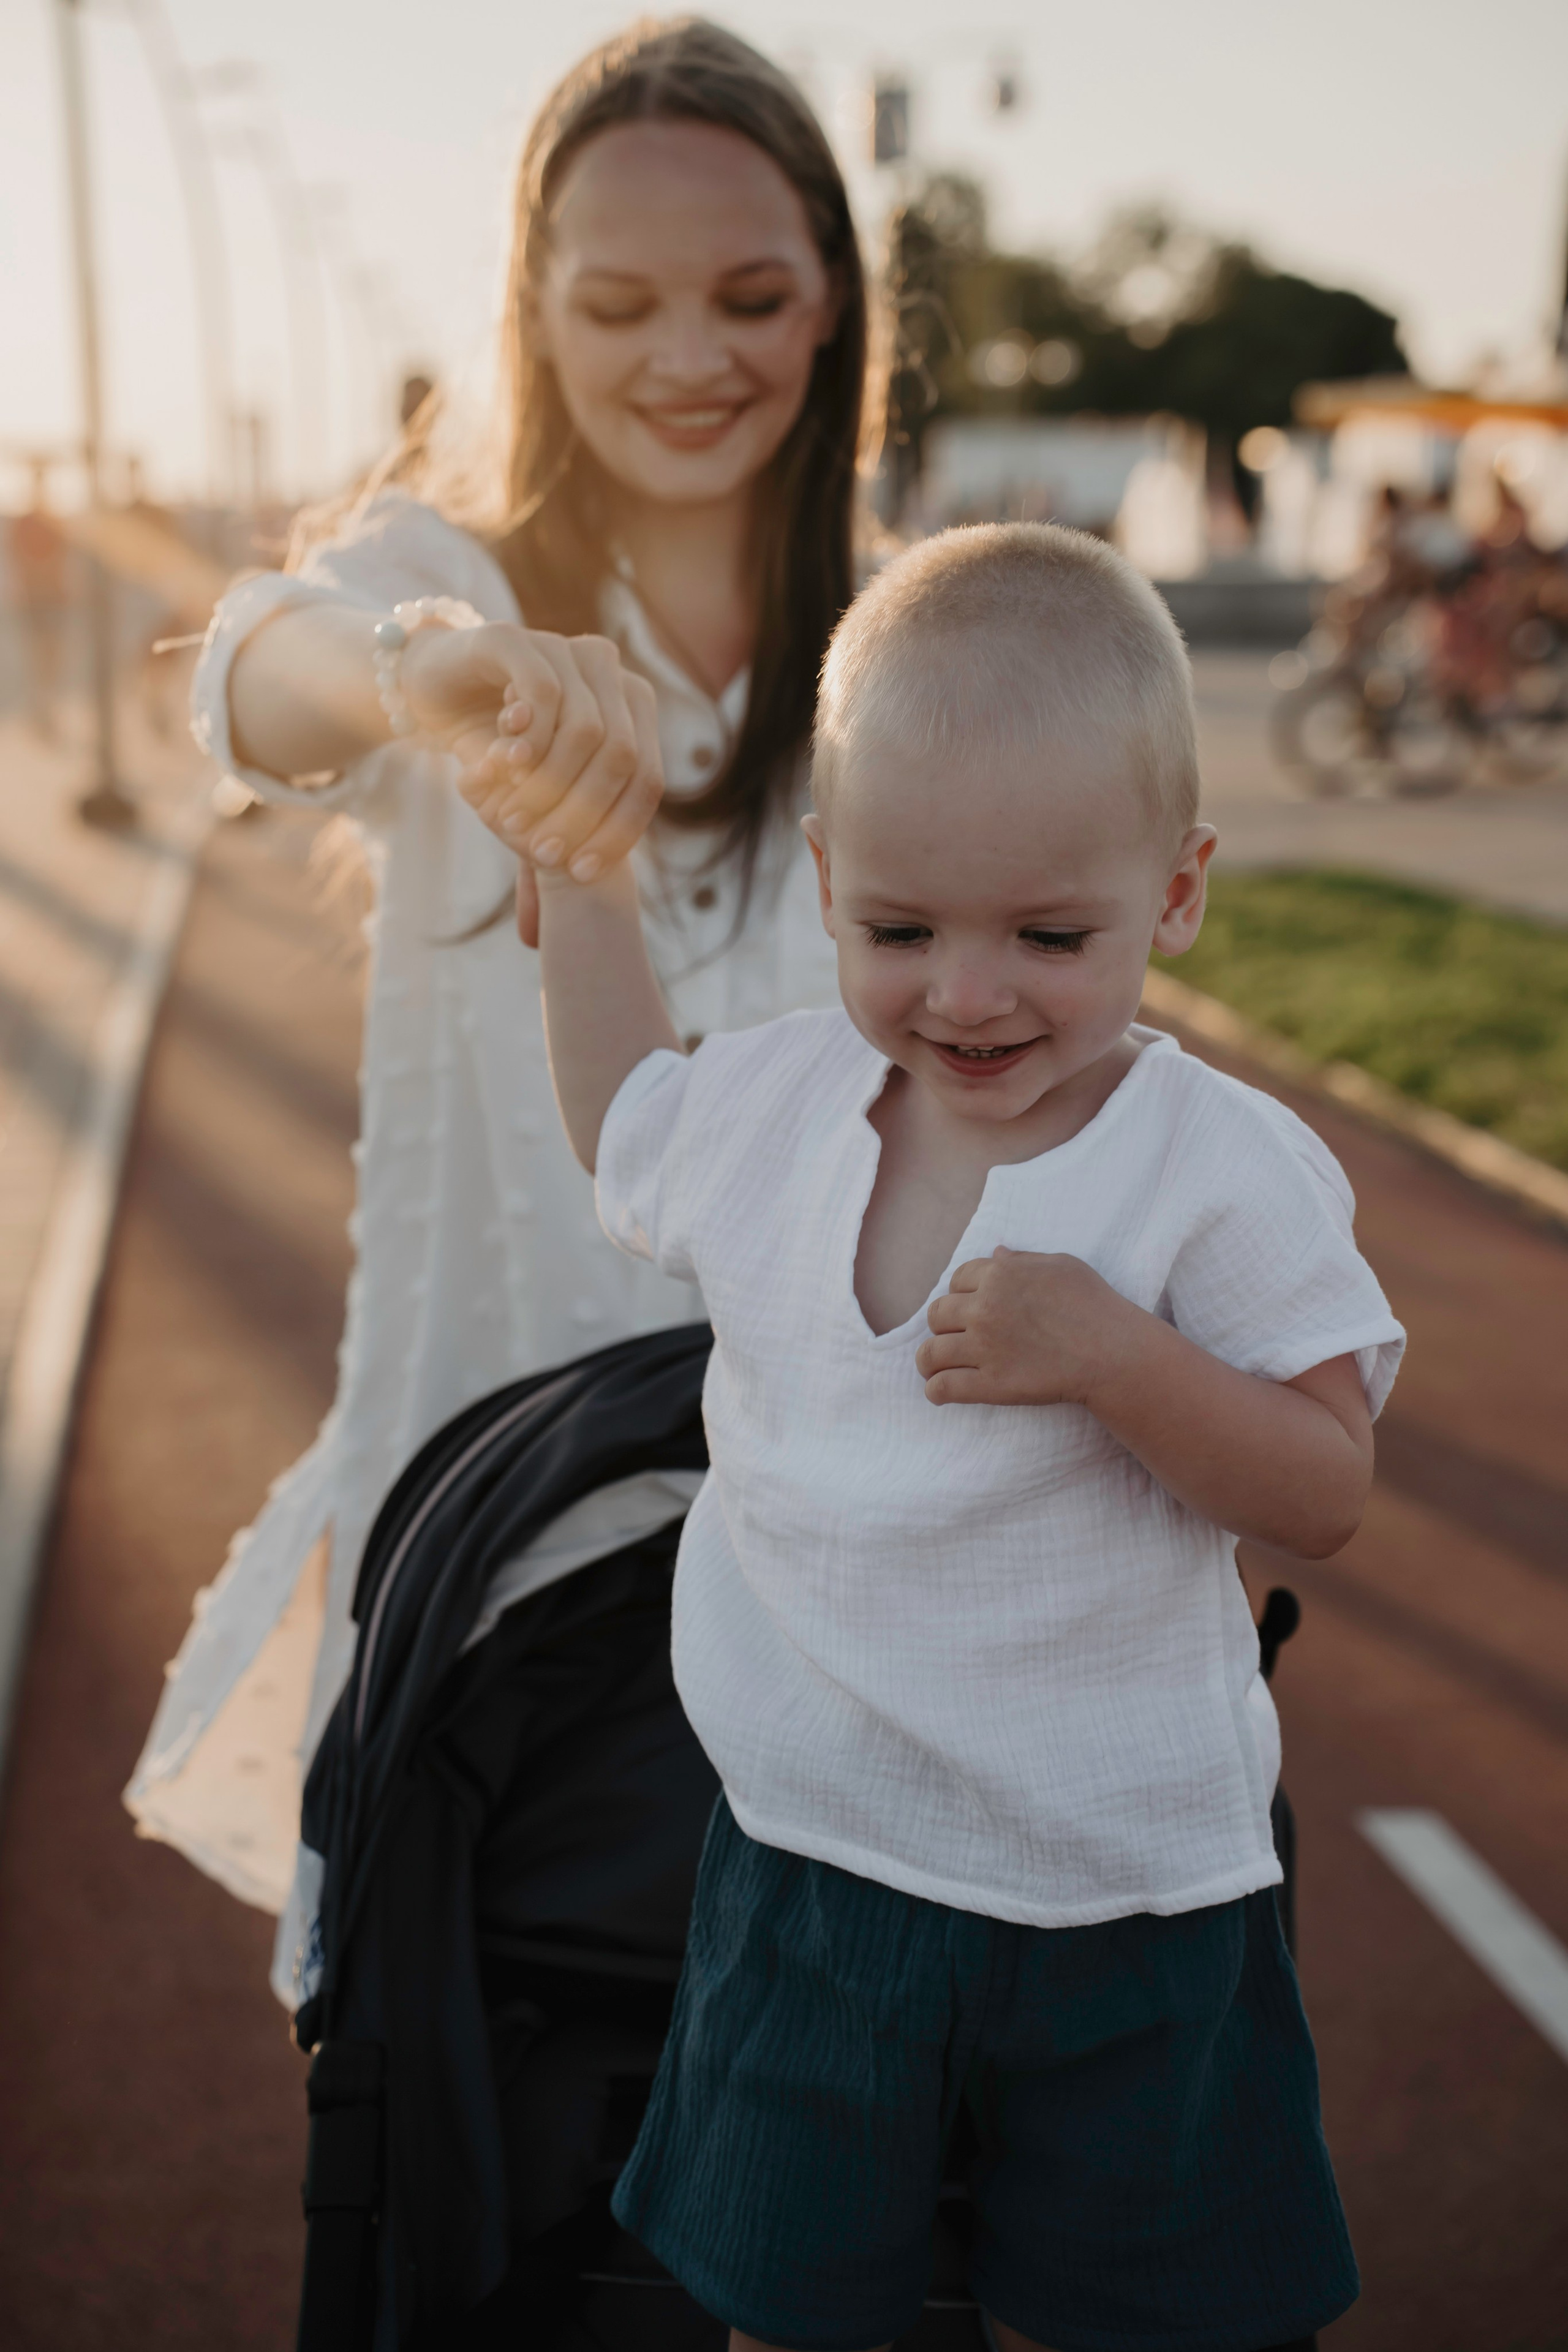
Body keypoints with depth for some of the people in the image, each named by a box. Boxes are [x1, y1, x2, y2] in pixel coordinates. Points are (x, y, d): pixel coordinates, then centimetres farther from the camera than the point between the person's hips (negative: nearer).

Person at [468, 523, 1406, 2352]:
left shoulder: (1228, 1172, -20)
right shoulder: (776, 1100, -6)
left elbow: (1324, 1489, -17)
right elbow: (625, 1138, 17)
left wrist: (1108, 1352, -31)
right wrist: (586, 889, 12)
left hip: (1121, 1892, -3)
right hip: (810, 1847, 4)